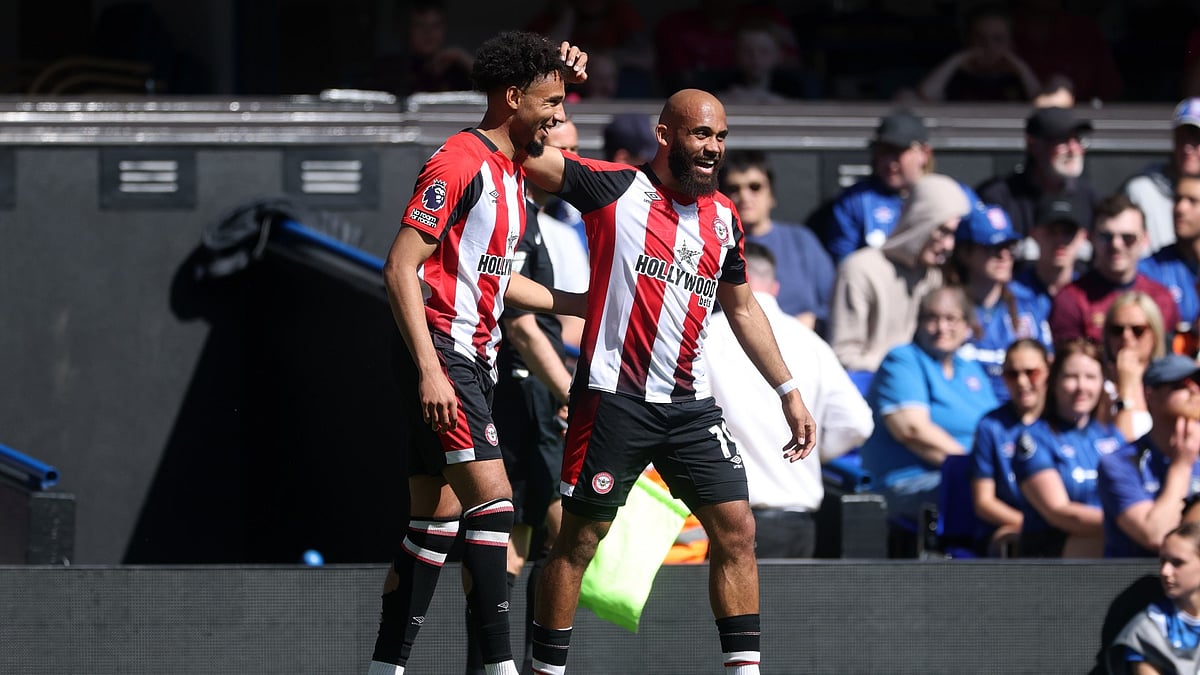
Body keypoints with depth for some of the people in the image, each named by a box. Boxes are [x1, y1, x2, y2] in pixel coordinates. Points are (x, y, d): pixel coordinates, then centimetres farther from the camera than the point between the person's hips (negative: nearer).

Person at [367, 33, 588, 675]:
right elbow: (401, 268, -18)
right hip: (441, 351, -10)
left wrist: (579, 305, 25)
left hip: (472, 357, 10)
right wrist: (430, 371, -24)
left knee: (437, 520, 9)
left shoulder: (510, 172, 17)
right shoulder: (459, 162, -13)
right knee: (492, 499, -17)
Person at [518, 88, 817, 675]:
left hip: (690, 404, 5)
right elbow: (525, 151, -12)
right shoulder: (615, 190, -5)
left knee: (736, 531, -1)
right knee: (578, 539, 1)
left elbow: (742, 308, 22)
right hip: (614, 400, -5)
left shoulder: (724, 218, 11)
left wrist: (788, 391, 21)